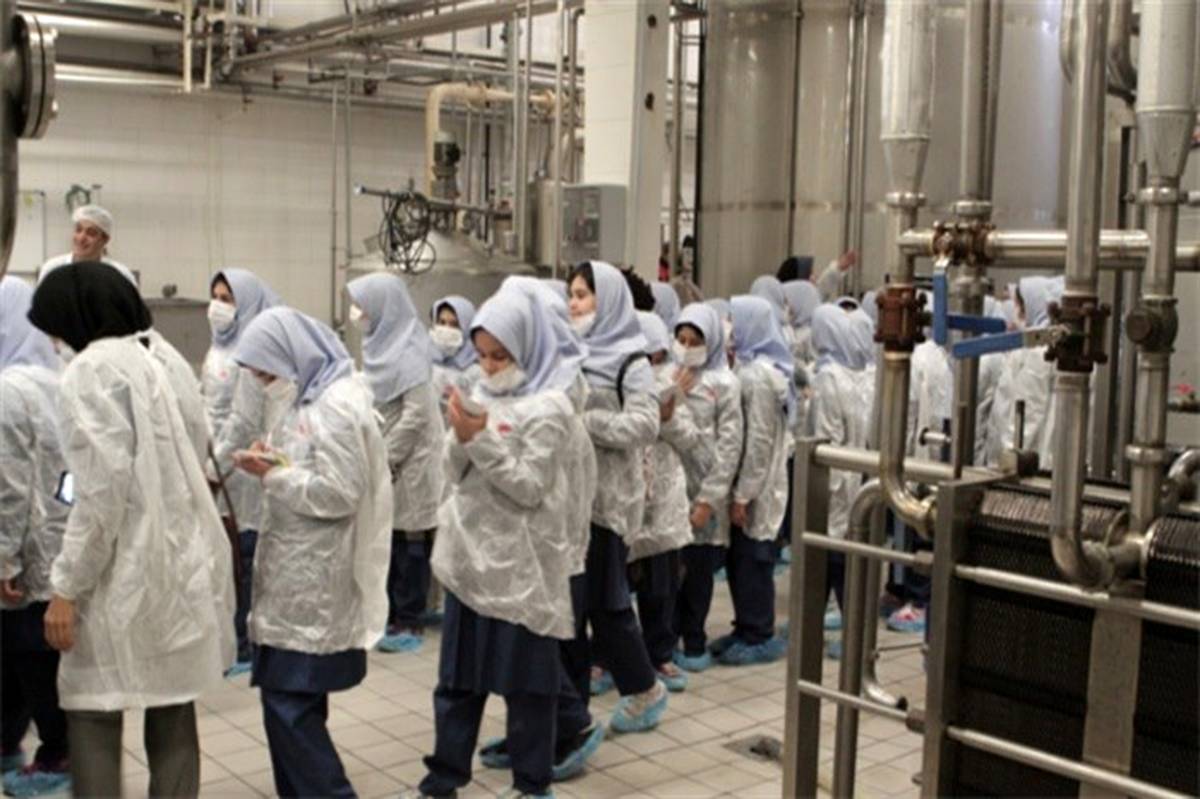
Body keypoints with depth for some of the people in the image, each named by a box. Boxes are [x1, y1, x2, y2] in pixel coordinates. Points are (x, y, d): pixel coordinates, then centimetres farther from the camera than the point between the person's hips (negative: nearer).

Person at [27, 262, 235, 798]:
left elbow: (101, 488, -19)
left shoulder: (89, 373, -10)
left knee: (92, 714, 2)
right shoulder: (145, 363, 13)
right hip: (176, 567, 8)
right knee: (172, 714, 12)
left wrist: (66, 586, -15)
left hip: (125, 575, -8)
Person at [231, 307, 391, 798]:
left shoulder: (338, 407, -16)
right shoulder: (309, 399, 14)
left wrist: (272, 475, -13)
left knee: (289, 702, -6)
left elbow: (338, 494, -19)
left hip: (315, 582, -9)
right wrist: (273, 463, 1)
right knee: (293, 700, 14)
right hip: (294, 574, 9)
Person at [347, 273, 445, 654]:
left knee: (408, 543, 0)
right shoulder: (381, 346, 10)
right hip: (383, 460, 8)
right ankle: (389, 614, 22)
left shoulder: (407, 351, -15)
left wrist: (384, 461, -16)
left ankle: (410, 623, 9)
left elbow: (416, 414, -20)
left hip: (409, 463, -8)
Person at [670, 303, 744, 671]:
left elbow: (729, 447, -6)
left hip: (702, 491, -2)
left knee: (698, 568, 6)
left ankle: (694, 643, 20)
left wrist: (708, 499, -11)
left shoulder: (724, 384, -3)